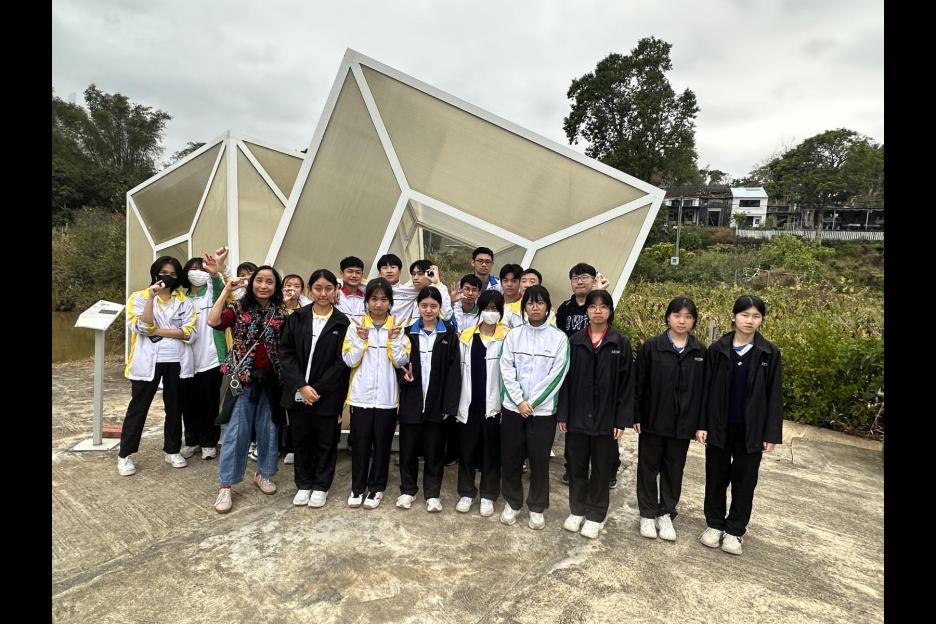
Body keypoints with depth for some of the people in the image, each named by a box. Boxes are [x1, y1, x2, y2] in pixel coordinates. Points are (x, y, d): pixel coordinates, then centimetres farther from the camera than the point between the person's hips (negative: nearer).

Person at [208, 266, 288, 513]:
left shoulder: (280, 314, 3)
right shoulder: (239, 308, -3)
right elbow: (213, 321, -22)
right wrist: (227, 290, -18)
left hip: (270, 378, 3)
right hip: (242, 377, -3)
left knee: (268, 428, 13)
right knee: (236, 431, 1)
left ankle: (263, 474, 32)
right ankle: (225, 486, 12)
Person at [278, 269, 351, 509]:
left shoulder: (342, 323, -3)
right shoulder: (296, 318, 3)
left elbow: (341, 362, -7)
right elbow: (285, 354, -2)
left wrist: (317, 389, -13)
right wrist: (301, 386, -12)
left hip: (327, 396, -2)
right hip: (297, 393, 2)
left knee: (326, 442, 9)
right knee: (301, 441, 14)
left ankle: (321, 486, 27)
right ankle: (304, 485, 31)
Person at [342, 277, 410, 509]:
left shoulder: (398, 326, 1)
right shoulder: (356, 325, 0)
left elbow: (401, 362, -3)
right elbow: (350, 361, -3)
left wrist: (394, 339, -15)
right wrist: (362, 339, -15)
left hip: (387, 397, 0)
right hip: (361, 395, 0)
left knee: (382, 444, 9)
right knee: (360, 443, 8)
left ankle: (376, 487, 24)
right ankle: (357, 487, 24)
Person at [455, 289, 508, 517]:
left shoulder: (507, 337, -4)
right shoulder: (466, 336, 5)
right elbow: (461, 370, 4)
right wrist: (456, 402, 3)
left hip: (494, 403, -2)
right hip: (470, 403, 2)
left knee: (491, 450, 10)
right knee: (467, 448, 11)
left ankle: (488, 495, 24)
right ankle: (466, 492, 27)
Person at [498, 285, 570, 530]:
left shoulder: (559, 338, -3)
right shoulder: (513, 335, 3)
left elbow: (556, 375, -8)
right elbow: (506, 370, -1)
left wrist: (532, 402, -11)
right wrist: (519, 401, -11)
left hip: (543, 410, -2)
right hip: (513, 407, 2)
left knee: (539, 461, 8)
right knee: (510, 458, 10)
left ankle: (536, 507, 26)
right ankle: (512, 502, 30)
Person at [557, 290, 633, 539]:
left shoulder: (621, 343, -3)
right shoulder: (575, 341, 0)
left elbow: (626, 383, -3)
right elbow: (565, 379, 1)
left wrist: (622, 419, -7)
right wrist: (562, 414, -3)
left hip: (606, 418, -1)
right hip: (577, 416, 1)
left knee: (601, 469, 11)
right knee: (576, 466, 13)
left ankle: (595, 515, 27)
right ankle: (577, 510, 31)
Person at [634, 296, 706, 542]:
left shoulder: (700, 351, 1)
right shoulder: (651, 346, -6)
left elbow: (704, 388, 4)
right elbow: (638, 383, -5)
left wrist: (701, 422, 1)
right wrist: (636, 416, -7)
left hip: (683, 423, 2)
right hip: (653, 420, -2)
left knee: (674, 469, 13)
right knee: (649, 467, 9)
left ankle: (666, 514, 28)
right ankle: (648, 514, 23)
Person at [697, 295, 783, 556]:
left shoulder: (769, 353, -4)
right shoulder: (717, 349, -4)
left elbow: (774, 395, -2)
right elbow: (706, 388, -1)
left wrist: (772, 433, -4)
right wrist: (701, 424, -4)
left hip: (751, 429, 0)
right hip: (719, 426, 0)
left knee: (744, 481, 10)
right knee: (716, 477, 12)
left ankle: (735, 530, 26)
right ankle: (714, 524, 28)